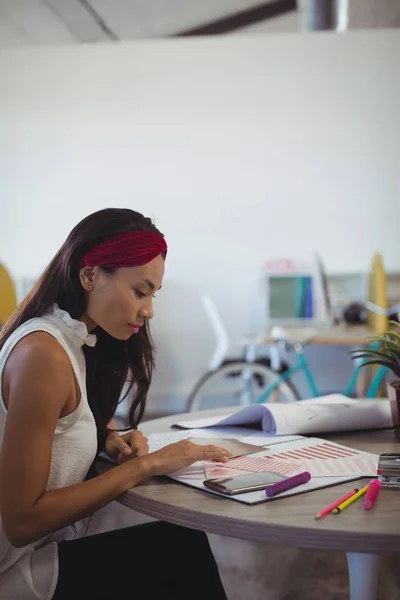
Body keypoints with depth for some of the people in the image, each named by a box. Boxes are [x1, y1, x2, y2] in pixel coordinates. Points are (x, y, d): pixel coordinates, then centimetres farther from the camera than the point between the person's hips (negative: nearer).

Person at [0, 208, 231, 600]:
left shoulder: (77, 340, 3)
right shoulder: (42, 354, -25)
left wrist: (109, 439, -2)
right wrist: (144, 466, -22)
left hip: (45, 545, 8)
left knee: (182, 545, 0)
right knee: (183, 548, -8)